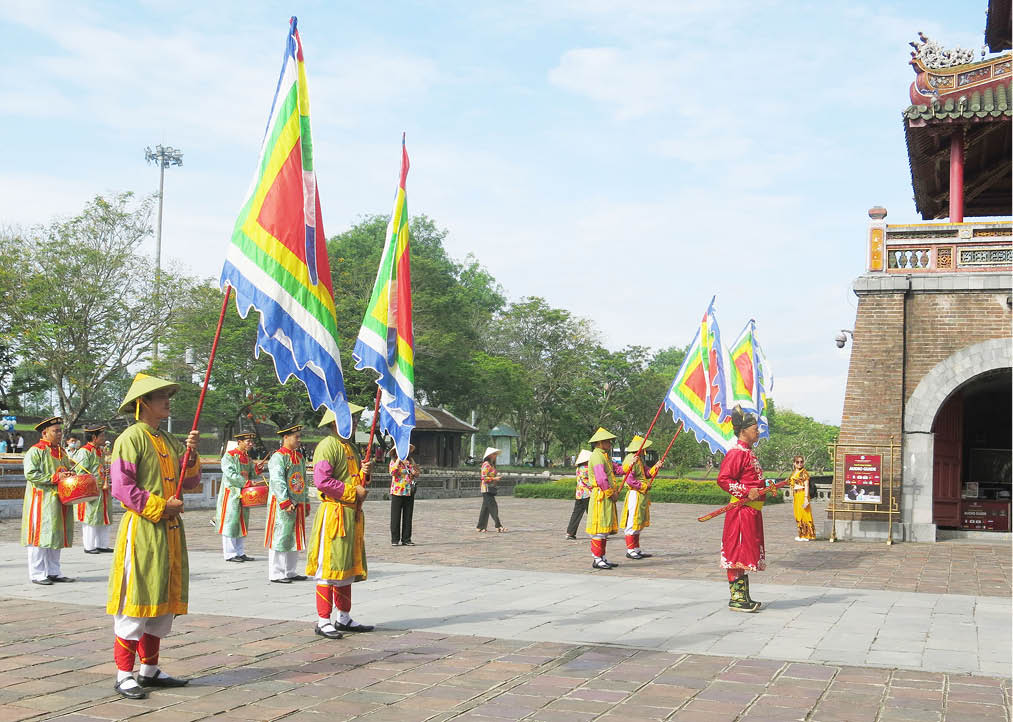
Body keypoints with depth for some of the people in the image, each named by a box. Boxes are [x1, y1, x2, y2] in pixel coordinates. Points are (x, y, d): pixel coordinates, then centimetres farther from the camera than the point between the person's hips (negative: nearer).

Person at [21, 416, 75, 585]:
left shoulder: (62, 452, 16)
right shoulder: (35, 451, -8)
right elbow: (30, 474, -18)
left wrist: (70, 478, 5)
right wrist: (54, 478, -21)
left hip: (59, 501, 8)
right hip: (41, 500, -8)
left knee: (56, 536, 10)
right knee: (40, 535, -5)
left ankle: (53, 572, 18)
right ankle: (36, 574, 1)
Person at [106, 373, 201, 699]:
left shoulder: (168, 440, 15)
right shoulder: (131, 438, -9)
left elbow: (189, 481, 13)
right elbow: (121, 487, -16)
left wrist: (191, 454, -4)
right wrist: (159, 507, -16)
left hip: (170, 529, 8)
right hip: (142, 529, -8)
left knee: (163, 599, 12)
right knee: (136, 600, -5)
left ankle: (149, 669, 23)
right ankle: (124, 675, 4)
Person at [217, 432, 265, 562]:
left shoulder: (248, 458, 15)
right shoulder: (229, 456, -9)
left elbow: (251, 474, 16)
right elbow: (230, 474, -19)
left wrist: (257, 468, -4)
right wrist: (247, 482, -25)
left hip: (244, 495, 8)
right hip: (231, 495, -8)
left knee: (243, 524, 10)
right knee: (231, 523, -5)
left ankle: (240, 553, 16)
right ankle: (230, 554, 1)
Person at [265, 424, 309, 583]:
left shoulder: (300, 457, 16)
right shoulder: (278, 457, -11)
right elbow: (277, 482, -19)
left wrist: (306, 503, 18)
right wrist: (285, 502, -24)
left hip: (298, 505, 8)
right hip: (282, 506, -8)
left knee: (294, 539, 13)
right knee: (280, 539, -3)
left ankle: (290, 572, 22)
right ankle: (276, 574, 3)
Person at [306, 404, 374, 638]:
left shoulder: (350, 448, 18)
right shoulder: (327, 446, -12)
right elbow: (321, 481, -22)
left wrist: (364, 473, 3)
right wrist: (353, 492, -18)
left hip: (352, 514, 10)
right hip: (333, 513, -10)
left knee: (347, 567, 14)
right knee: (329, 568, -6)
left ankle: (344, 618, 23)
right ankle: (323, 622, -2)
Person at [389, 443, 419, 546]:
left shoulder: (411, 461, 13)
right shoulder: (394, 461, 0)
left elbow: (417, 474, 21)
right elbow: (392, 472, -19)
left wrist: (415, 472, -2)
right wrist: (399, 459, -16)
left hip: (409, 492, 4)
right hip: (397, 492, -4)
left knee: (408, 516, 7)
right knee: (396, 516, 0)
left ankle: (406, 539, 13)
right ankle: (395, 539, 7)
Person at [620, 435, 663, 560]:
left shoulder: (639, 460, 16)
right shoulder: (631, 460, -16)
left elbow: (646, 475, 17)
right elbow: (630, 480, -23)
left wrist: (655, 468, 4)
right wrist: (644, 486, -17)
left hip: (642, 496, 11)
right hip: (635, 494, -11)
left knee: (639, 523, 14)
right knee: (633, 522, -6)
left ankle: (637, 549, 21)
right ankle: (630, 550, -1)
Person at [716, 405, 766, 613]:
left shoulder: (748, 452, 17)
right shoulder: (737, 453, -15)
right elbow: (723, 479, -21)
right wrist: (746, 492, -23)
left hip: (752, 511, 11)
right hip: (741, 510, -11)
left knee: (747, 552, 13)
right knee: (738, 551, -7)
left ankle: (744, 597, 19)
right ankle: (736, 598, -3)